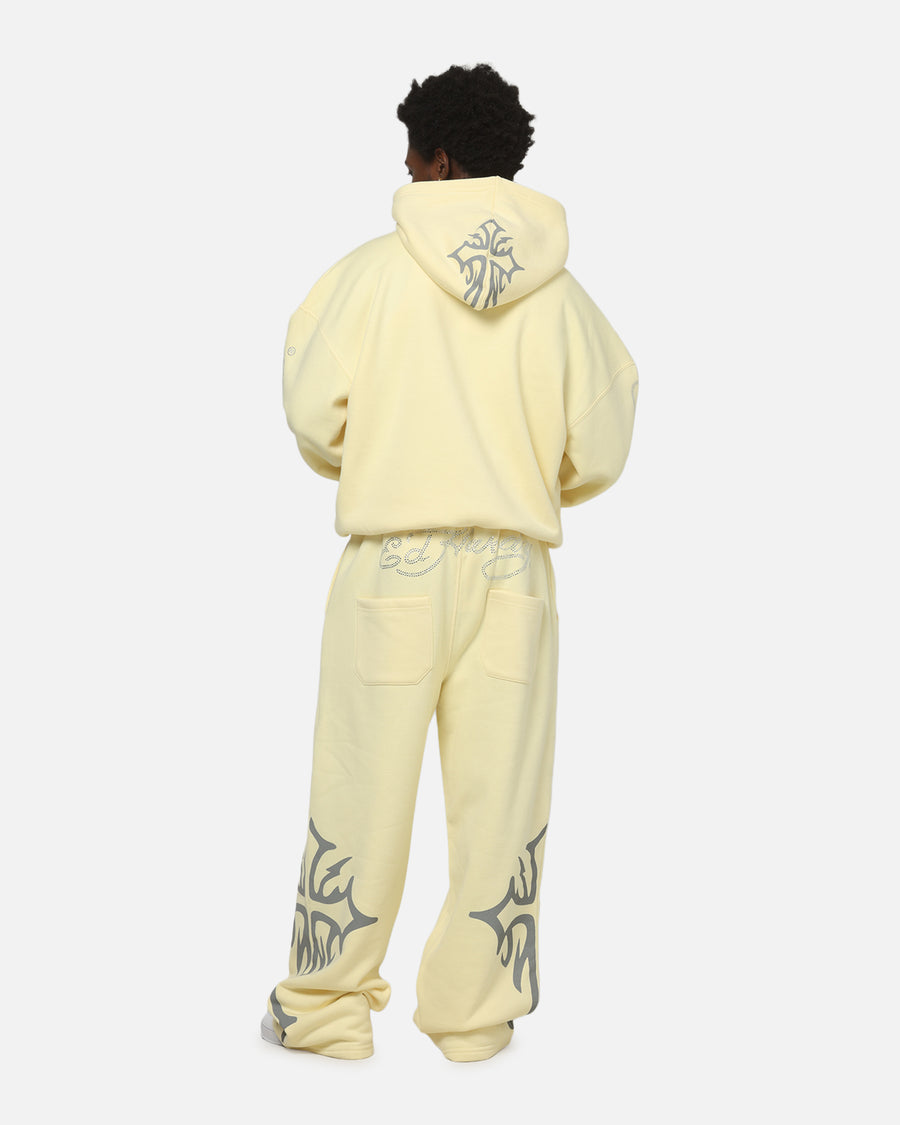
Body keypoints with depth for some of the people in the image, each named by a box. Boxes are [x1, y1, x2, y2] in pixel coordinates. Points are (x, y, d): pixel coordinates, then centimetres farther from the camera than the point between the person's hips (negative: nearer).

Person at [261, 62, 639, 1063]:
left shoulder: (374, 270, -3)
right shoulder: (560, 293, 4)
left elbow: (314, 417, -3)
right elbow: (599, 451, 4)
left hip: (392, 566, -2)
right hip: (515, 569, 2)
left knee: (363, 791, 6)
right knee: (497, 796, 8)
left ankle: (326, 1008, 17)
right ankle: (473, 1014, 17)